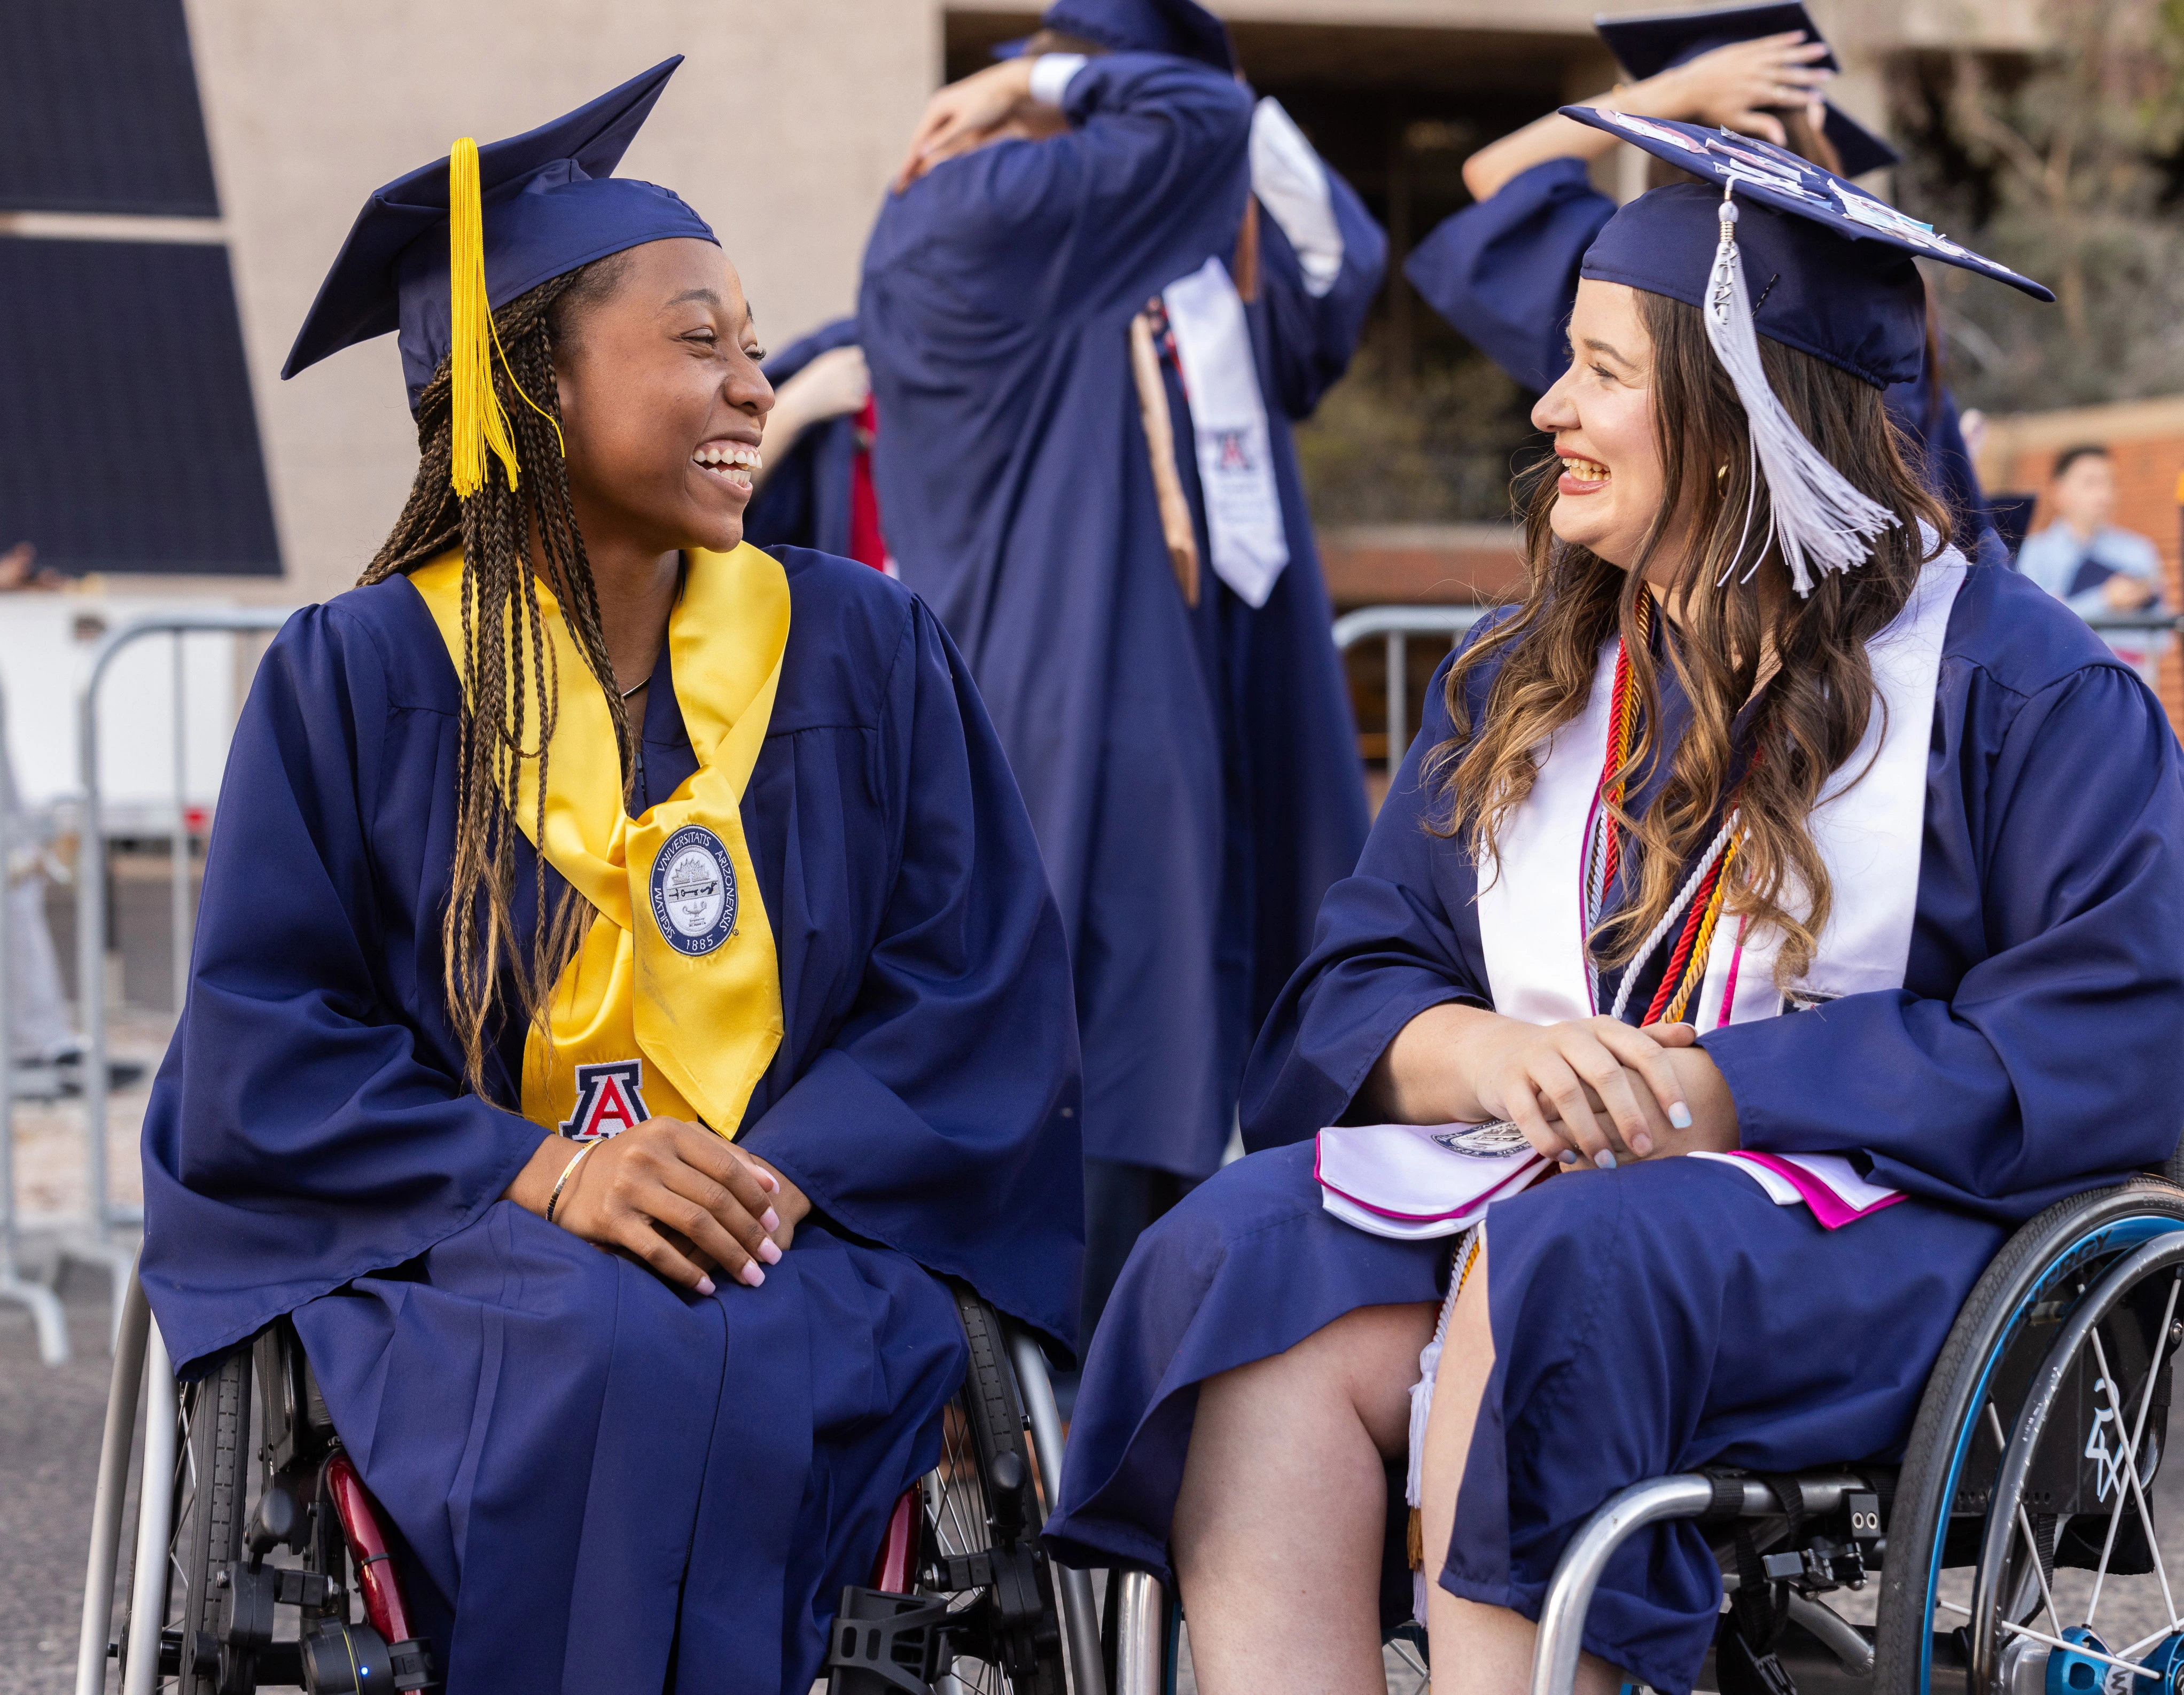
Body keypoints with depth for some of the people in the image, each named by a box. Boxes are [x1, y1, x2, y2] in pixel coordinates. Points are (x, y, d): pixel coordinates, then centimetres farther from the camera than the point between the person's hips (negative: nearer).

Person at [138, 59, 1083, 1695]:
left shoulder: (867, 654, 9)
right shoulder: (358, 679, 2)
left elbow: (986, 989, 5)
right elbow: (261, 1052, -2)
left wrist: (792, 1172, -14)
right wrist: (541, 1175, -19)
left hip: (800, 1234, 1)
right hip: (450, 1244, -1)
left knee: (731, 1360, -33)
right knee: (604, 1358, -34)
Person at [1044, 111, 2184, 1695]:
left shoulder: (2006, 676, 1)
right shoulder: (1519, 680, 18)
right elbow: (1347, 991, 12)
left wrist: (1727, 1089, -16)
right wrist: (1482, 1053, -13)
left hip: (1874, 1235, -5)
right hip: (1527, 1187, 5)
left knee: (1552, 1271, -37)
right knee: (1241, 1255, -27)